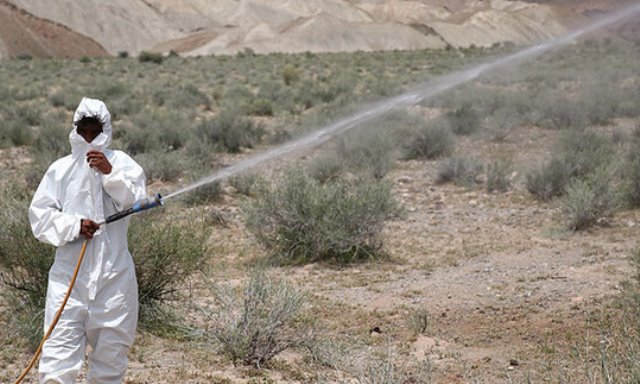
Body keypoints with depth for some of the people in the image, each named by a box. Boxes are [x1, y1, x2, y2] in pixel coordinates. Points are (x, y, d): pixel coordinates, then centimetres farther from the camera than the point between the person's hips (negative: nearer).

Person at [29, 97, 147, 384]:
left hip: (113, 274, 0)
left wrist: (110, 173, -23)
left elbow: (136, 202, -10)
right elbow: (39, 216, 2)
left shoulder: (121, 163, 4)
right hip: (69, 275, 0)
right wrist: (73, 226, -13)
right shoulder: (60, 169, 6)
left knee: (110, 359, 12)